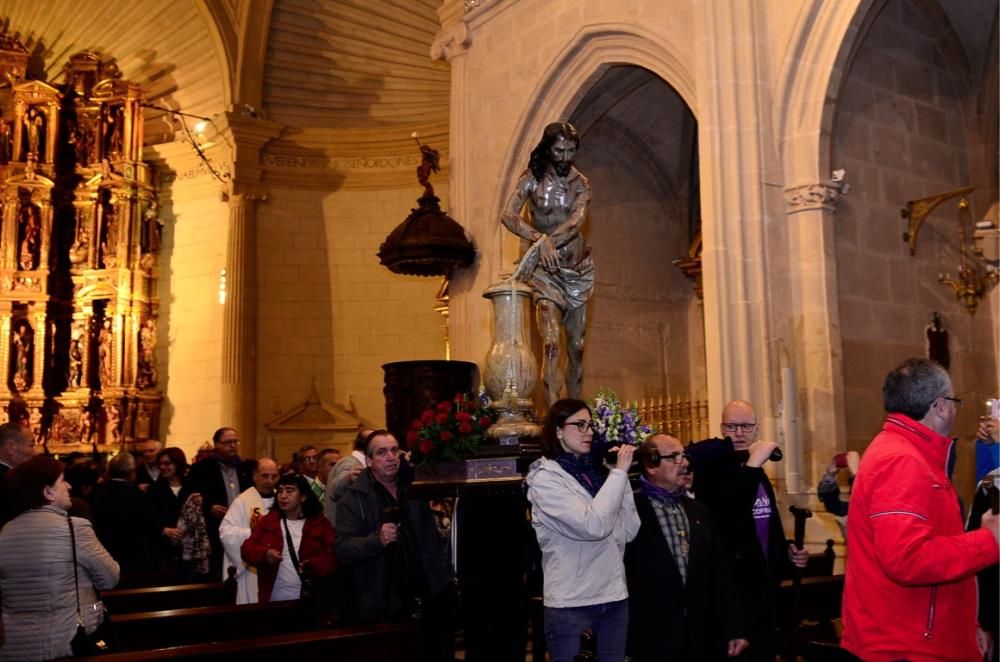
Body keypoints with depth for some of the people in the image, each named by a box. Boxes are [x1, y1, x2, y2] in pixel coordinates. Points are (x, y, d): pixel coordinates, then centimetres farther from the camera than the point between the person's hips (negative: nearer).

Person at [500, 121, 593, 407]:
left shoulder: (580, 183, 7)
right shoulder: (532, 179, -1)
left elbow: (577, 220, -12)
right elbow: (508, 216, -16)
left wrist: (542, 245, -28)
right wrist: (541, 240, -32)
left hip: (578, 268, 4)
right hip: (547, 270, -4)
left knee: (577, 347, 7)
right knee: (551, 344, -18)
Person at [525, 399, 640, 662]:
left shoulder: (594, 472, 8)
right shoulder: (545, 478, -10)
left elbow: (629, 532, 4)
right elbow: (593, 526, -23)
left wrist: (619, 476, -2)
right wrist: (619, 473, -16)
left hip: (614, 597, 6)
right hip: (571, 604, -6)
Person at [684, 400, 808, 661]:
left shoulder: (758, 472, 12)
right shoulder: (711, 468, -12)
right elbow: (725, 519, -31)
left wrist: (787, 552, 8)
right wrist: (752, 464, -33)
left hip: (763, 588, 8)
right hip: (731, 590, -8)